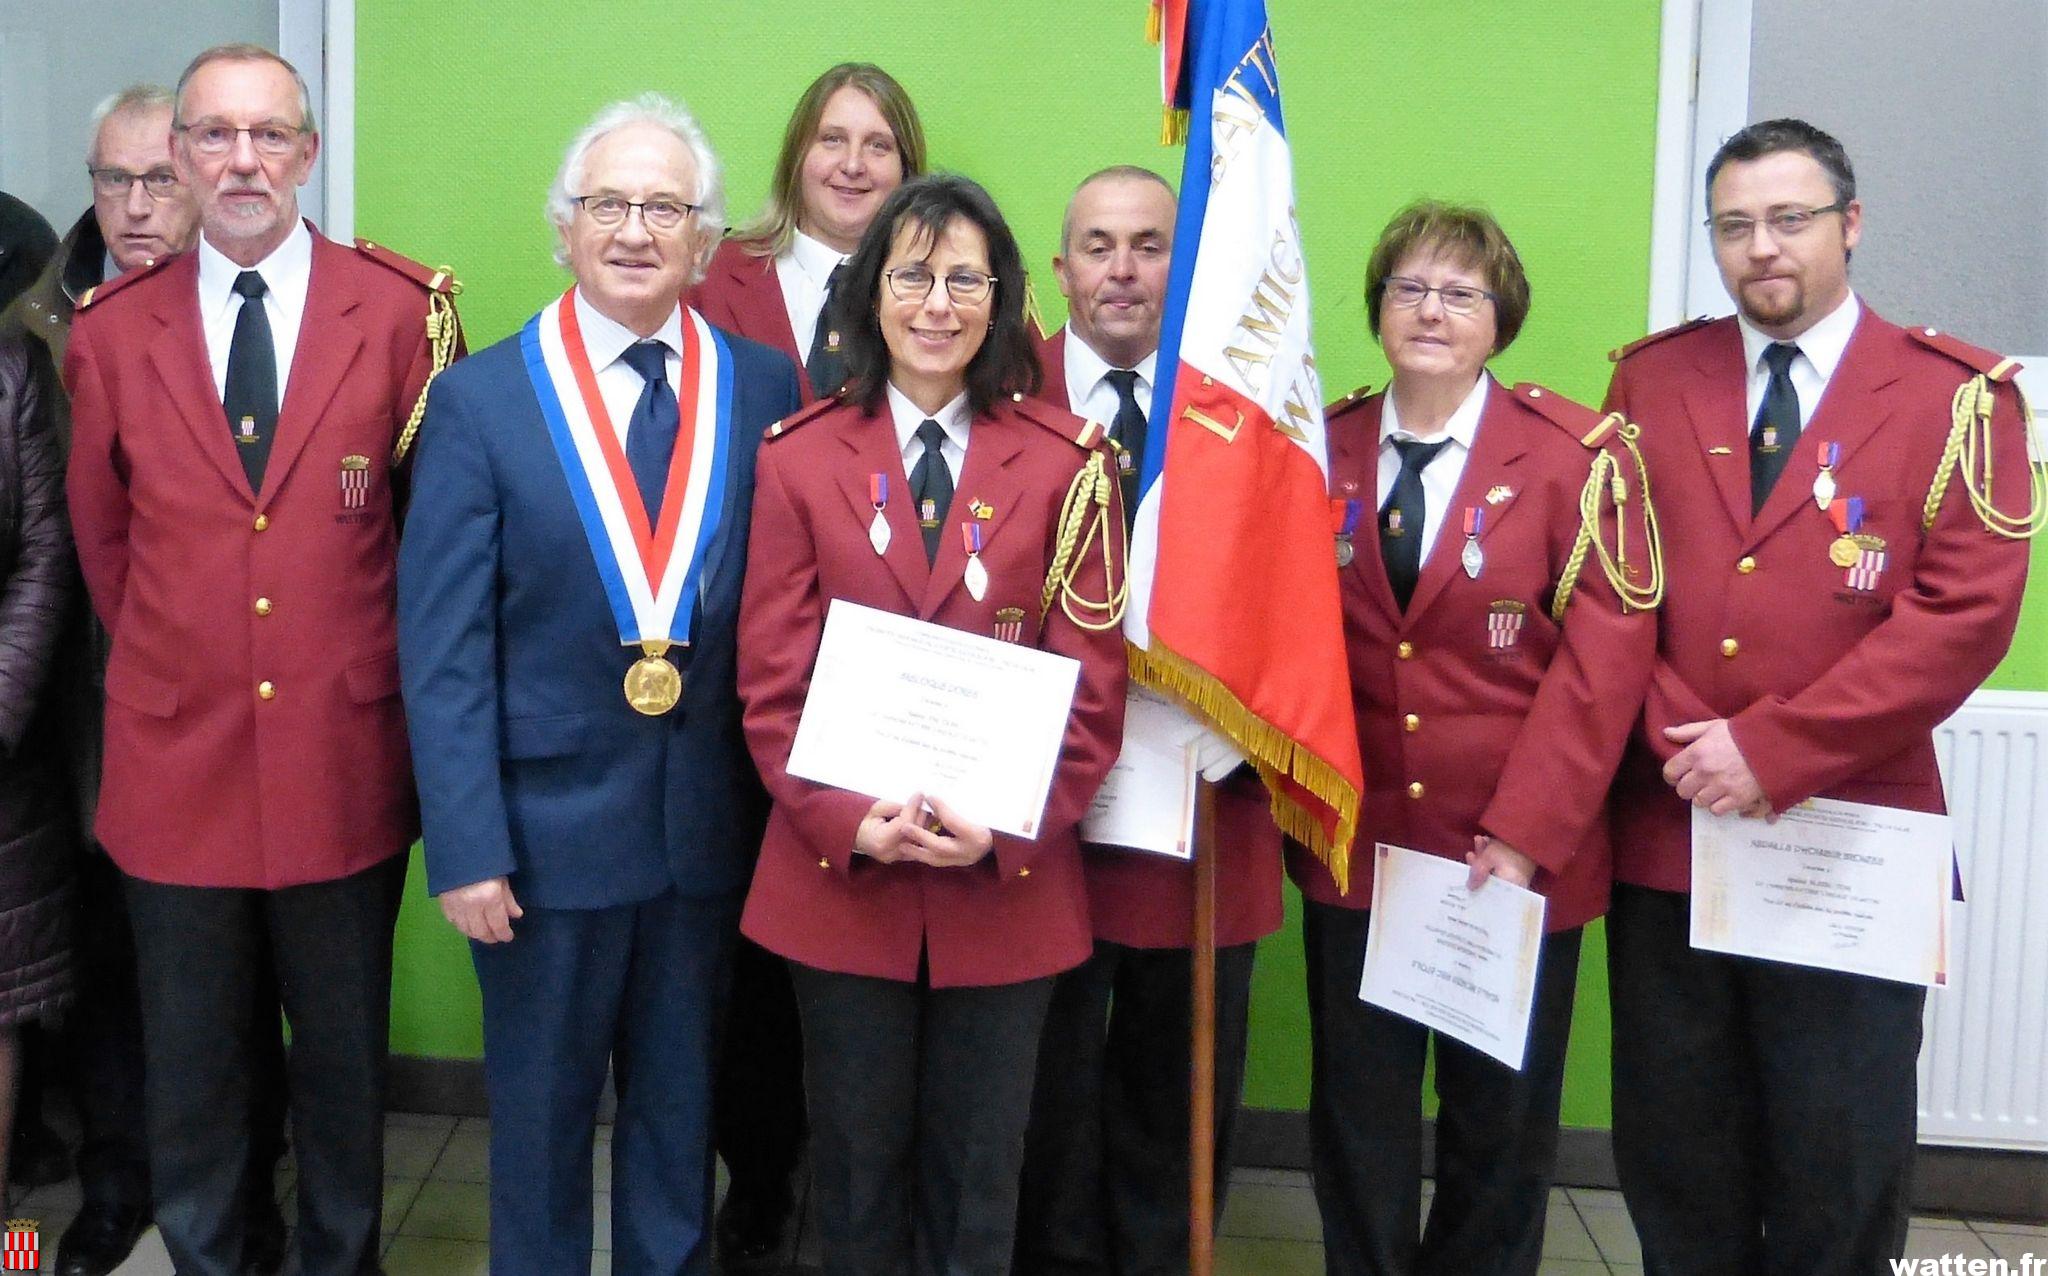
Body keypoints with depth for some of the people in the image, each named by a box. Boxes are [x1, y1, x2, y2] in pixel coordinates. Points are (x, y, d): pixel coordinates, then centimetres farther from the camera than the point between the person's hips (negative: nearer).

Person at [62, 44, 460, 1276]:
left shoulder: (403, 310, -3)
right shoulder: (113, 329, 3)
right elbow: (103, 538, 13)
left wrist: (391, 677, 6)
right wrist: (174, 666, 14)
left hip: (346, 758, -1)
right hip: (176, 759, 2)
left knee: (345, 1057, 14)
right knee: (191, 1069, 14)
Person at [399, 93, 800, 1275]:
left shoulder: (766, 388, 1)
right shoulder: (480, 398, -4)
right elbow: (443, 644, -7)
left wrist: (787, 802, -3)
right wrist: (465, 846, -12)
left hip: (711, 822, 2)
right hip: (547, 820, -2)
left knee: (683, 1103, 17)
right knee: (541, 1109, 14)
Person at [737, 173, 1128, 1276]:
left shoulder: (1067, 465, -1)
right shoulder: (801, 458, 1)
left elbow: (1094, 683, -3)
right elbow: (771, 683, -1)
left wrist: (1006, 828, -16)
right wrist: (850, 821, -15)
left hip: (1009, 883, 0)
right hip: (839, 875, 1)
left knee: (978, 1182, 14)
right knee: (856, 1168, 15)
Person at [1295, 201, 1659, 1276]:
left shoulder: (1581, 455, -6)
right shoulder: (1324, 451, 6)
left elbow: (1606, 656, -11)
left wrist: (1523, 836, -16)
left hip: (1518, 860, -2)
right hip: (1354, 845, 3)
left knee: (1501, 1121, 11)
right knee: (1357, 1120, 10)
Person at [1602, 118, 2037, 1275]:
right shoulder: (1651, 381, 8)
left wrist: (1771, 752, -15)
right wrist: (1681, 737, -10)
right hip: (1664, 834, 3)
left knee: (1837, 1176, 10)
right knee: (1676, 1160, 13)